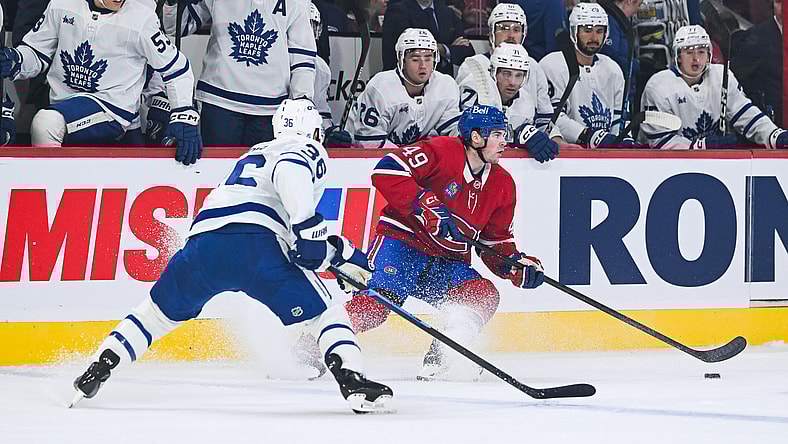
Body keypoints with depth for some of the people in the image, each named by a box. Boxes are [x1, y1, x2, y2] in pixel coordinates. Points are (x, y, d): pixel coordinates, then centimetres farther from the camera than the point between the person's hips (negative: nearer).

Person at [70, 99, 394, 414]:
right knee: (325, 311, 2)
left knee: (161, 310, 24)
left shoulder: (255, 153, 40)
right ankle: (352, 382, -17)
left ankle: (98, 370, 20)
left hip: (205, 240, 6)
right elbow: (288, 170, -12)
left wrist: (343, 254, 41)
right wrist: (307, 229, -11)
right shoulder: (308, 151, 15)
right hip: (254, 242, -6)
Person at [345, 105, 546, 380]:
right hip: (402, 243, -6)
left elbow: (496, 243, 14)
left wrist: (519, 266, -7)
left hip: (447, 264, 7)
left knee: (484, 296, -19)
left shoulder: (502, 185, 9)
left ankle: (436, 362, -12)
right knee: (373, 307, -29)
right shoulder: (441, 152, -13)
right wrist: (428, 207, -29)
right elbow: (386, 171, -24)